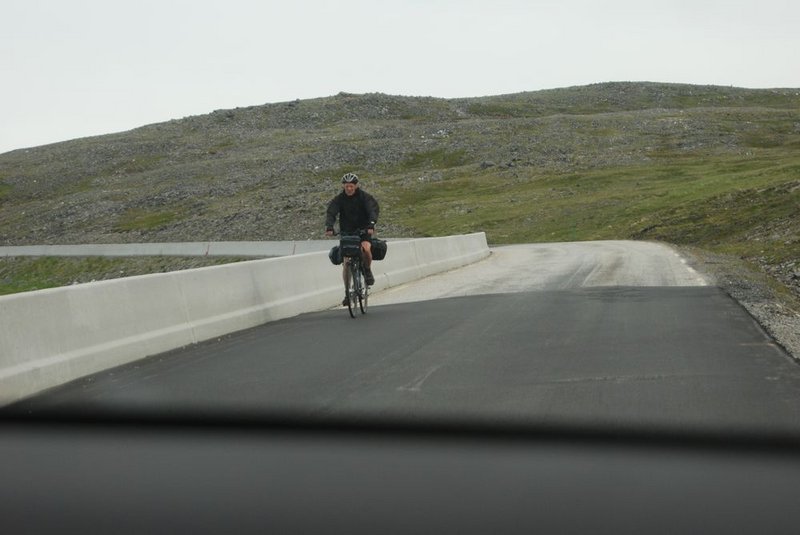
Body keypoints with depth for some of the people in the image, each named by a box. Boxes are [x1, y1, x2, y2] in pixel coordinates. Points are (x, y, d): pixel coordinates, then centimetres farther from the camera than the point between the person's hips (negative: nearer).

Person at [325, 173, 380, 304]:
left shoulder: (365, 197, -9)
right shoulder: (338, 199, -6)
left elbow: (373, 209, -23)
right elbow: (331, 212, -18)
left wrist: (371, 224, -42)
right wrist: (329, 227, -38)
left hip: (363, 231, -2)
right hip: (346, 232, 2)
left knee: (366, 248, -32)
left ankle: (368, 271, -3)